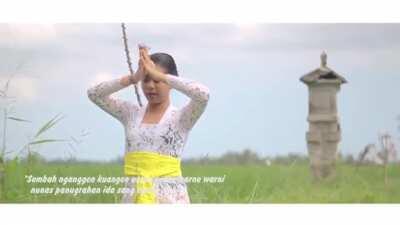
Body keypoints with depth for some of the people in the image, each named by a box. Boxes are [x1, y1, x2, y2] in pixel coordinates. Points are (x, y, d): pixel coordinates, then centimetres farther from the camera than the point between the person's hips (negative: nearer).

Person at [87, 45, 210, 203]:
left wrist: (158, 75, -15)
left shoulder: (181, 117, 0)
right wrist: (133, 78, -7)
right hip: (134, 197, 4)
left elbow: (203, 94, -20)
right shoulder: (131, 113, 12)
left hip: (170, 196, -4)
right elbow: (94, 94, 4)